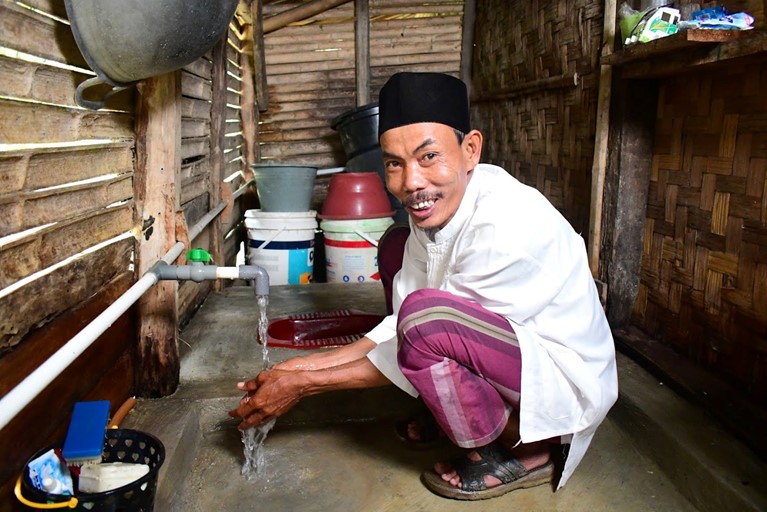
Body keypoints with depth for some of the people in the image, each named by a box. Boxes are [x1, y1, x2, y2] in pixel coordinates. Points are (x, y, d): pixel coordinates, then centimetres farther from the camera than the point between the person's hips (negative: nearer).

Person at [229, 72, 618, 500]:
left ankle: (523, 451, -6)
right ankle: (453, 410, 12)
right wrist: (302, 365, -8)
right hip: (512, 348, 8)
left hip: (567, 382, -8)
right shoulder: (435, 208, -6)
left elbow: (418, 325, -24)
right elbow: (400, 327, -1)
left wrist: (304, 384, -18)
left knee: (425, 315, -34)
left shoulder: (505, 227, -30)